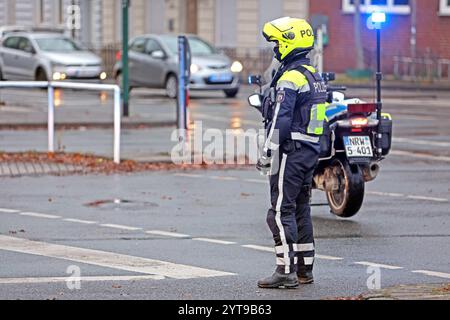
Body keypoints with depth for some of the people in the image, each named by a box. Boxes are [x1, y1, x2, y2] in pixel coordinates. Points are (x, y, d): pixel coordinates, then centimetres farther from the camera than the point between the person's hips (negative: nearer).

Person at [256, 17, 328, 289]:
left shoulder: (290, 78, -15)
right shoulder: (314, 75, 16)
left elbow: (280, 121, -21)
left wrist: (268, 154, -17)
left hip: (292, 152, -10)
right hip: (312, 150, 10)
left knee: (281, 211, -9)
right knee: (301, 210, 14)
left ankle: (286, 271, -12)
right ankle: (305, 269, 17)